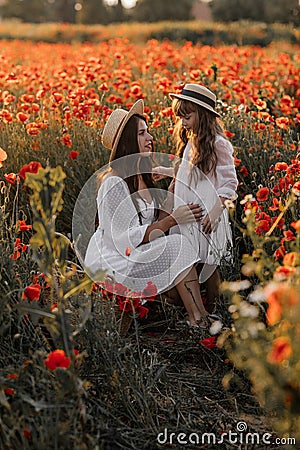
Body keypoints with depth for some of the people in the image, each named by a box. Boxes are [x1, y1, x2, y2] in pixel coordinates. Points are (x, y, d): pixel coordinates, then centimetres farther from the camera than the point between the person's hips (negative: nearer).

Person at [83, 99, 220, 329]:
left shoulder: (141, 176, 8)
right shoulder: (115, 183, -21)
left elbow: (157, 220, 7)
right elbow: (127, 239, -24)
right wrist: (173, 220, -23)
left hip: (130, 255, 9)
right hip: (110, 262, -9)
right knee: (179, 245, -19)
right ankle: (198, 319, -13)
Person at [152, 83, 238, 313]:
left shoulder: (217, 143, -13)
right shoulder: (190, 142, 11)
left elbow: (230, 182, -13)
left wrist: (216, 211, -20)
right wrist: (165, 171, 26)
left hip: (207, 216, -7)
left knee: (208, 264, 2)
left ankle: (212, 309, 16)